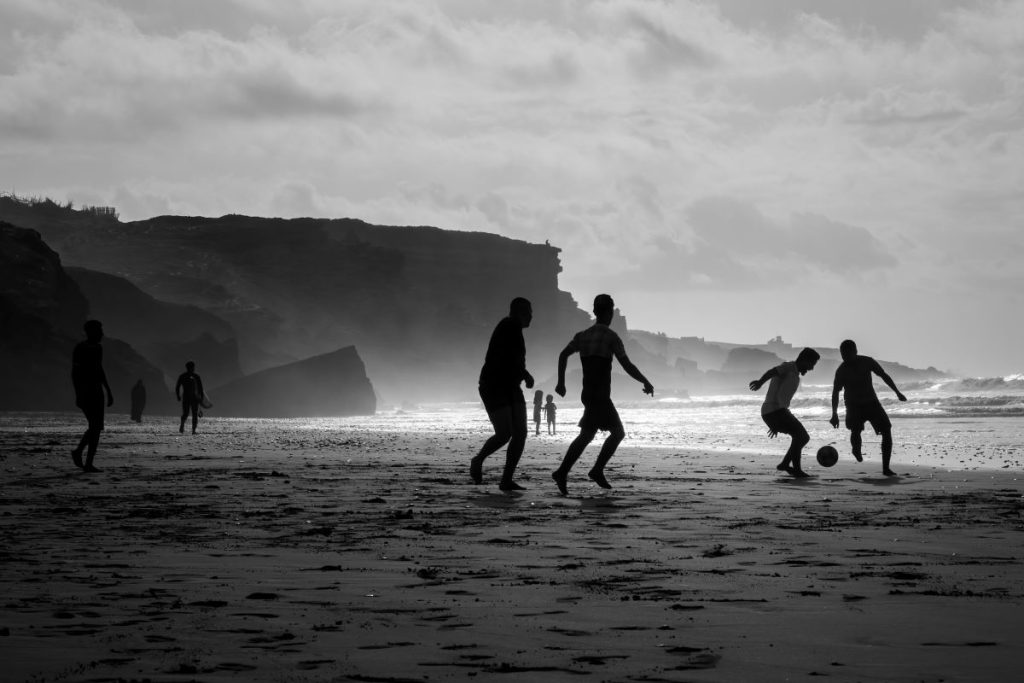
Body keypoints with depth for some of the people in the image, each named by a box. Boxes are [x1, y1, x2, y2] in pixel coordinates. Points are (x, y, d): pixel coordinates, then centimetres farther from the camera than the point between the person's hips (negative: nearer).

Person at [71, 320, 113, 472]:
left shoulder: (98, 348, 15)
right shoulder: (80, 348, -9)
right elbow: (74, 372, -13)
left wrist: (108, 392, 21)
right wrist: (77, 394, -20)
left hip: (97, 391, 8)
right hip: (84, 390, -8)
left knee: (97, 427, 5)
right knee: (95, 426, -14)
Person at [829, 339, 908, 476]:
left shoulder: (867, 362, -9)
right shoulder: (842, 370, -13)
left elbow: (884, 375, 5)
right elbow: (835, 392, -8)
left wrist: (897, 392, 7)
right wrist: (835, 415, -15)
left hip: (871, 402, 2)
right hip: (854, 405, -2)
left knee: (887, 430, -10)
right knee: (855, 430, -24)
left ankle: (886, 468, -5)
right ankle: (856, 450, 13)